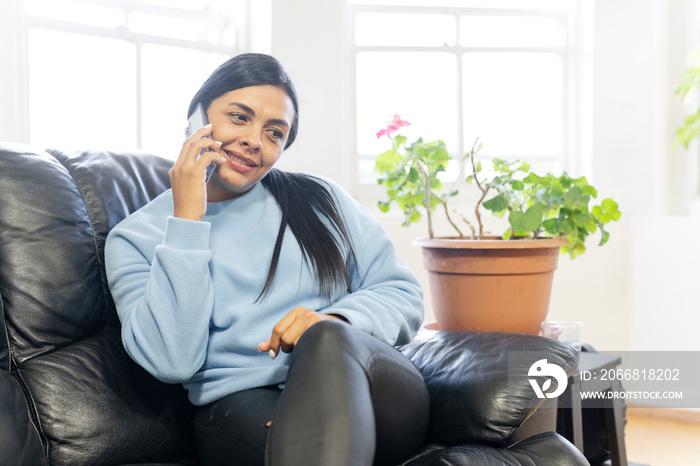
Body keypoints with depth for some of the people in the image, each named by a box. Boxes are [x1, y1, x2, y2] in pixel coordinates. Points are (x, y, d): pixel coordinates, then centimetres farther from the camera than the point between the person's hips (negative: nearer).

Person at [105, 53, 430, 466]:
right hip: (239, 405, -4)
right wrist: (187, 220, -9)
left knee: (329, 339, -32)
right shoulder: (136, 238, 8)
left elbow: (403, 293, 11)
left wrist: (336, 323, -11)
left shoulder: (319, 199, 16)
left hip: (372, 389, 4)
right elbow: (172, 361, -8)